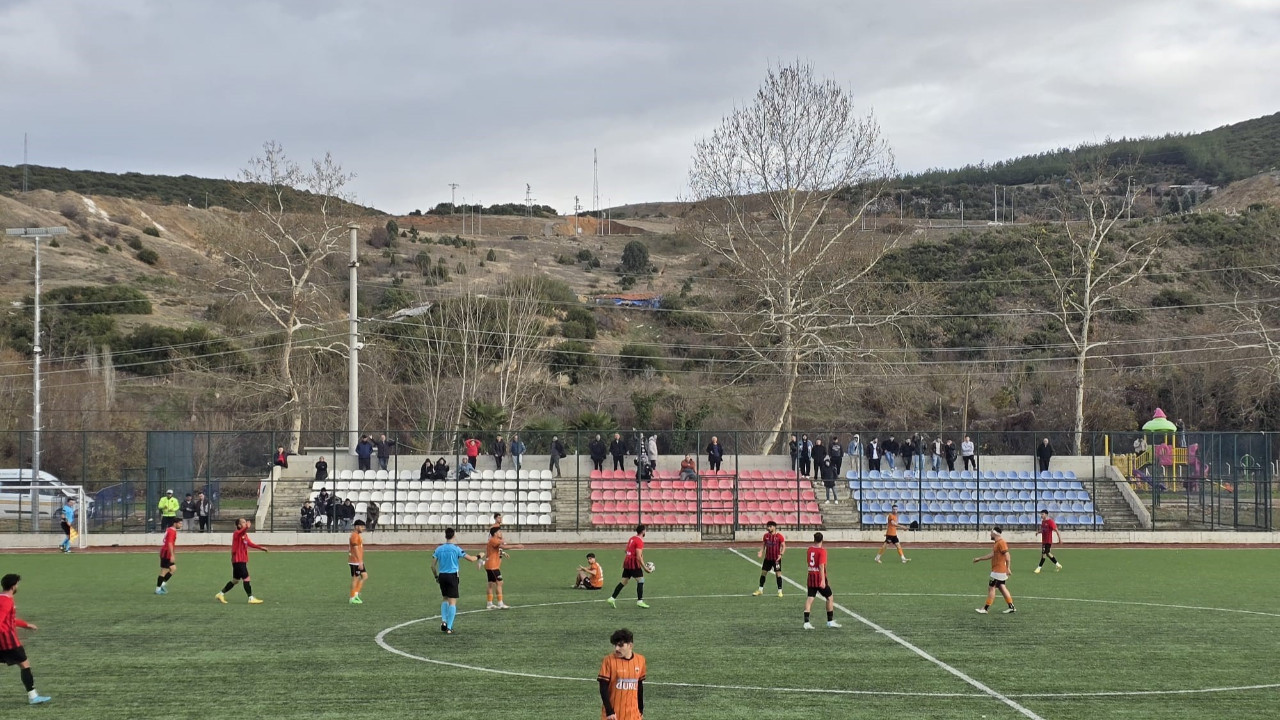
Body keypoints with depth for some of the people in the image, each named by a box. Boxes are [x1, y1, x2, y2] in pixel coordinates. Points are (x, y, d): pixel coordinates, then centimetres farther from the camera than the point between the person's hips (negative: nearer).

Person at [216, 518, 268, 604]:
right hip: (238, 561, -10)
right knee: (246, 578, -9)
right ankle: (251, 598, -6)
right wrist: (247, 527, -59)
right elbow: (242, 531, -37)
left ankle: (221, 594, 25)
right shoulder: (237, 533, -13)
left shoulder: (245, 535, 16)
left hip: (242, 561, 10)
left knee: (235, 580, 16)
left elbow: (250, 543, 27)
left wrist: (261, 548, 23)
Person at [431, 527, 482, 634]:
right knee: (452, 601, -1)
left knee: (445, 598, 23)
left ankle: (443, 621, 8)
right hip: (452, 576, -4)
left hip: (442, 576, 4)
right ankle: (449, 628, -4)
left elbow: (433, 566, 2)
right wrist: (478, 557, 14)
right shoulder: (456, 549, -7)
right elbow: (470, 559, -6)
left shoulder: (439, 549, 3)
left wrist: (436, 576, 17)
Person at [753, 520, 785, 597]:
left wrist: (781, 554, -20)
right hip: (767, 558, 5)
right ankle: (760, 590, 20)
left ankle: (780, 591, 6)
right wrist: (761, 552, -6)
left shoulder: (779, 536, -10)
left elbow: (783, 546, -8)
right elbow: (763, 544, 12)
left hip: (776, 559, -5)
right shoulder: (766, 535, 4)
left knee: (778, 574, -3)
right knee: (763, 572, 7)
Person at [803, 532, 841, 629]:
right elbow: (821, 566, -21)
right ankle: (830, 621, 13)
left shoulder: (810, 549, 8)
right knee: (830, 597, 10)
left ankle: (806, 622, -6)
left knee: (809, 599, 3)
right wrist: (823, 580, -23)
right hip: (820, 578, -6)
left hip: (811, 576, 6)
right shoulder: (822, 551, -13)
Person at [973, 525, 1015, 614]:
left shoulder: (1001, 543, -17)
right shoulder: (997, 543, 15)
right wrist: (979, 559, 29)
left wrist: (1008, 568, -24)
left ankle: (985, 609, -1)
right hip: (1000, 571, 10)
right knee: (1001, 587, 11)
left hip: (998, 571, -10)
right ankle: (1011, 607, 12)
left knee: (991, 587, -5)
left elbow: (1007, 555, -21)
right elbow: (992, 554, 25)